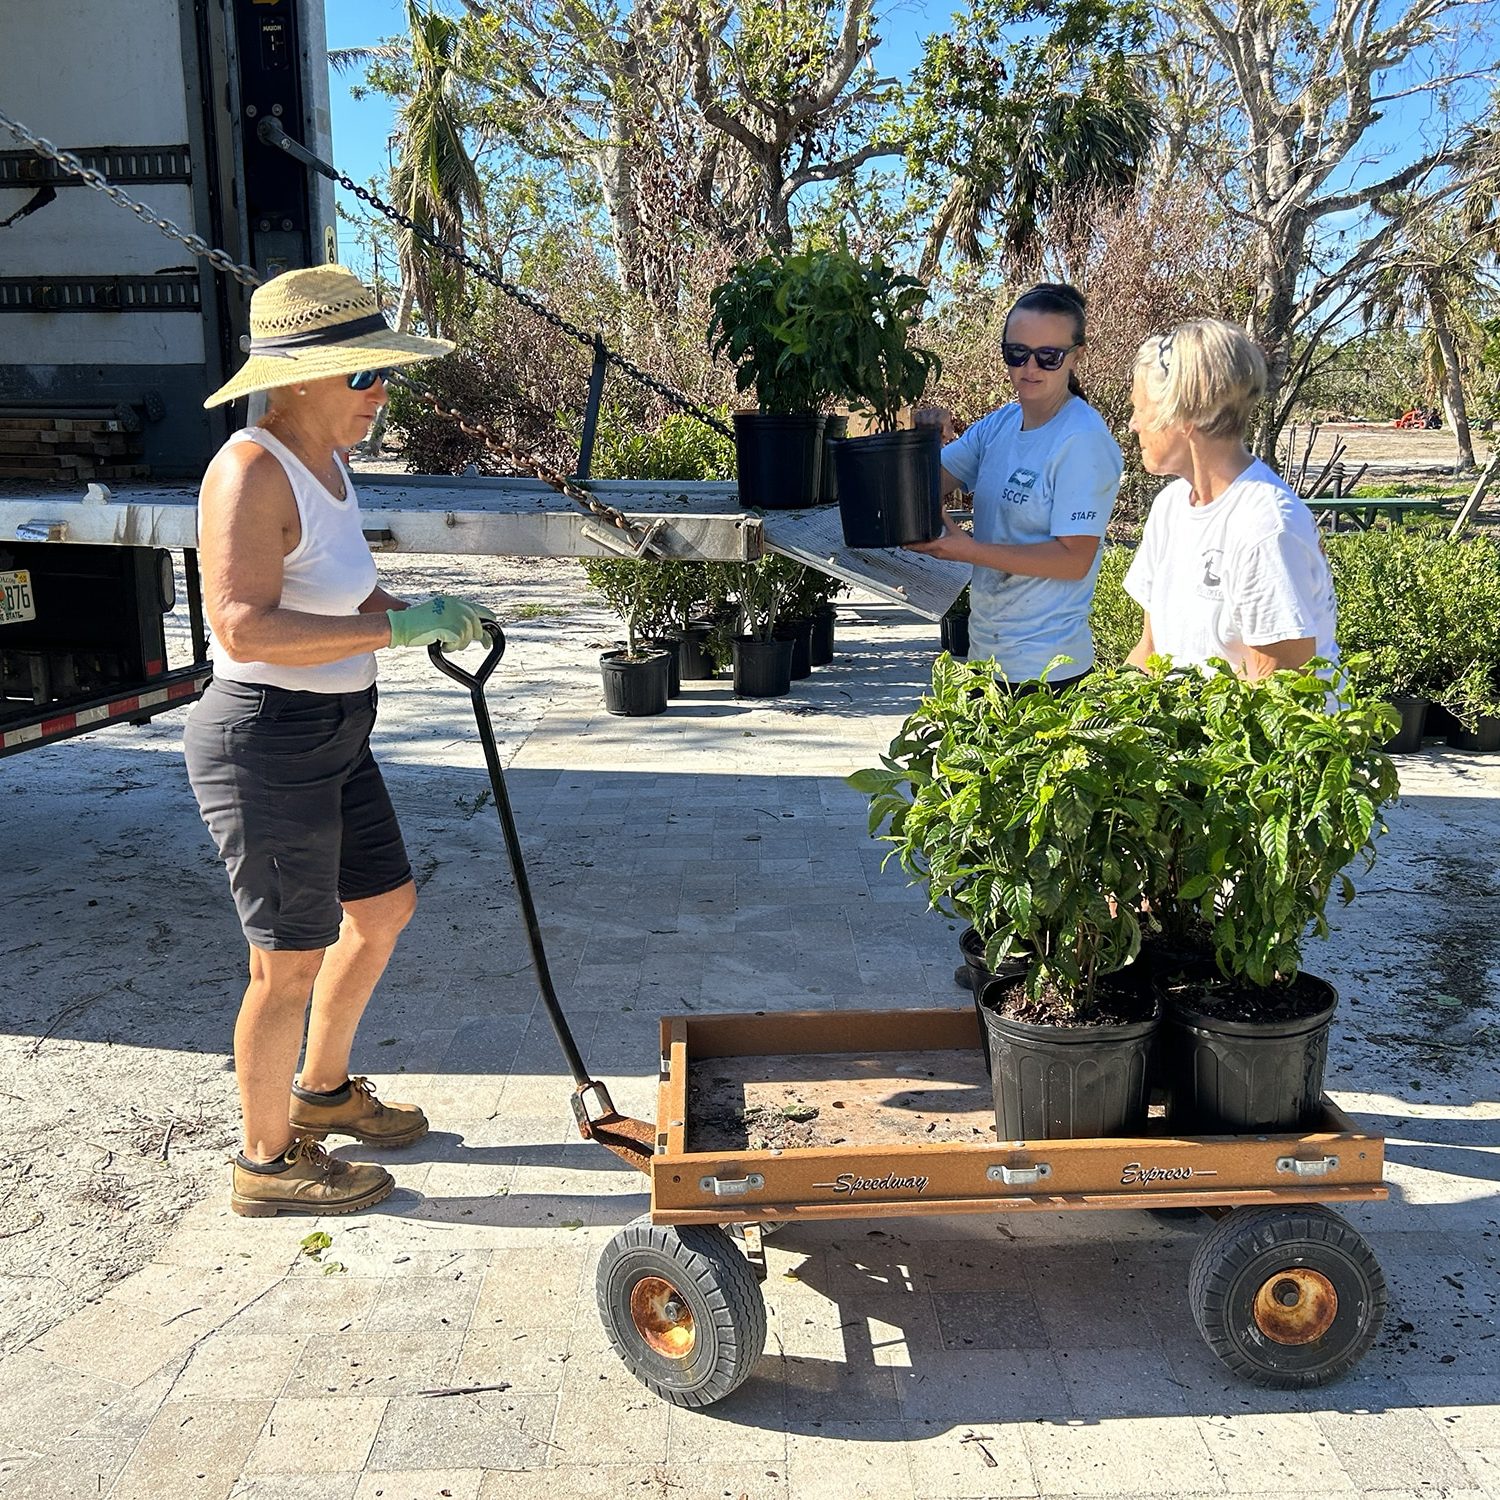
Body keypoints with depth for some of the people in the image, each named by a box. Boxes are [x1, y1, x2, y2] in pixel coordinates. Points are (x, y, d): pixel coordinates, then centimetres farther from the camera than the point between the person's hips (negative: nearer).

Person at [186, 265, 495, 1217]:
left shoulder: (323, 458, 9)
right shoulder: (251, 470, -20)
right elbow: (244, 626, -31)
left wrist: (428, 621, 4)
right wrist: (396, 628, -30)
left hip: (333, 737, 10)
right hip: (265, 745, -10)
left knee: (385, 906, 22)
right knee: (291, 961, 4)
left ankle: (322, 1091, 43)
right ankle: (269, 1163, 26)